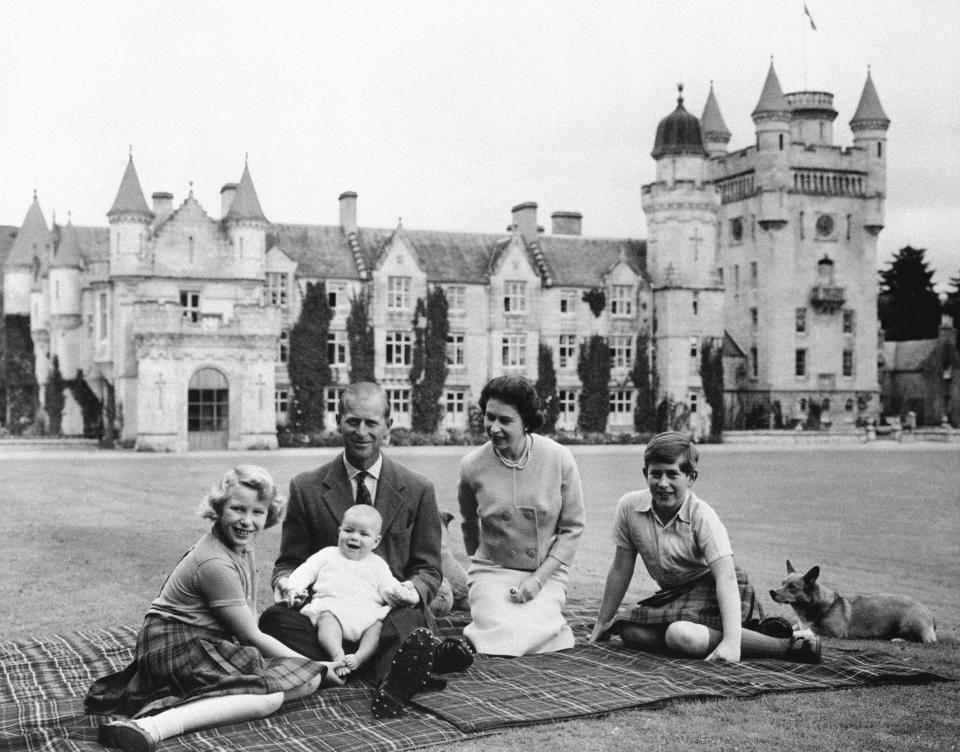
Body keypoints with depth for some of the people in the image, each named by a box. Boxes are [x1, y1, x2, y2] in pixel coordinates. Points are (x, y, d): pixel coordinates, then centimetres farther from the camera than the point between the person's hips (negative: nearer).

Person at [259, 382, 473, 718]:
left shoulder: (418, 491, 6)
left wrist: (412, 590, -15)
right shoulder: (306, 488, 7)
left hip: (393, 614, -2)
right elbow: (289, 561, 13)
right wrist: (285, 580, -12)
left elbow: (428, 570, 10)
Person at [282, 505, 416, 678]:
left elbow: (389, 586, 14)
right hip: (331, 606, -1)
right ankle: (337, 655, -51)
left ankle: (359, 658, -44)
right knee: (327, 619, -34)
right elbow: (306, 571, 16)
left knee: (377, 625, -29)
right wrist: (294, 587, -4)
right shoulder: (327, 555, 23)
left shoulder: (377, 565, 24)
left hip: (367, 610, 1)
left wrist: (403, 594, -9)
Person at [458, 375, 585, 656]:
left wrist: (538, 578, -12)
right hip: (492, 570, 1)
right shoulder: (472, 466, -7)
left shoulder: (559, 459, -10)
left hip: (546, 572, -1)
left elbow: (572, 528, -3)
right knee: (501, 633, -27)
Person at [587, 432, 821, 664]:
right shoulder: (629, 507, -11)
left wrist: (731, 642, -42)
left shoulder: (702, 516, -22)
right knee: (630, 632, -20)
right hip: (675, 594, 5)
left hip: (712, 590, -5)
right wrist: (602, 623, 5)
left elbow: (726, 577, -30)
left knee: (681, 636, -34)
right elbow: (621, 569, 1)